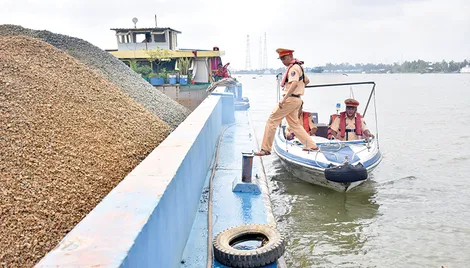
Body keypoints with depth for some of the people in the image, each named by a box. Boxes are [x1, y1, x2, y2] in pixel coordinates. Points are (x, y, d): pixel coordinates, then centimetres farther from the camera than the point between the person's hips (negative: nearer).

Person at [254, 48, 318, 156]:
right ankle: (311, 145, 15)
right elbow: (307, 81, 30)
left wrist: (284, 99, -34)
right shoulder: (298, 67, 18)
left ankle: (265, 149, -3)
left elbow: (294, 83, -28)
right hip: (296, 99, 10)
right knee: (294, 124, 16)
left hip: (290, 99, -10)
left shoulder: (293, 68, -13)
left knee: (272, 121, -6)